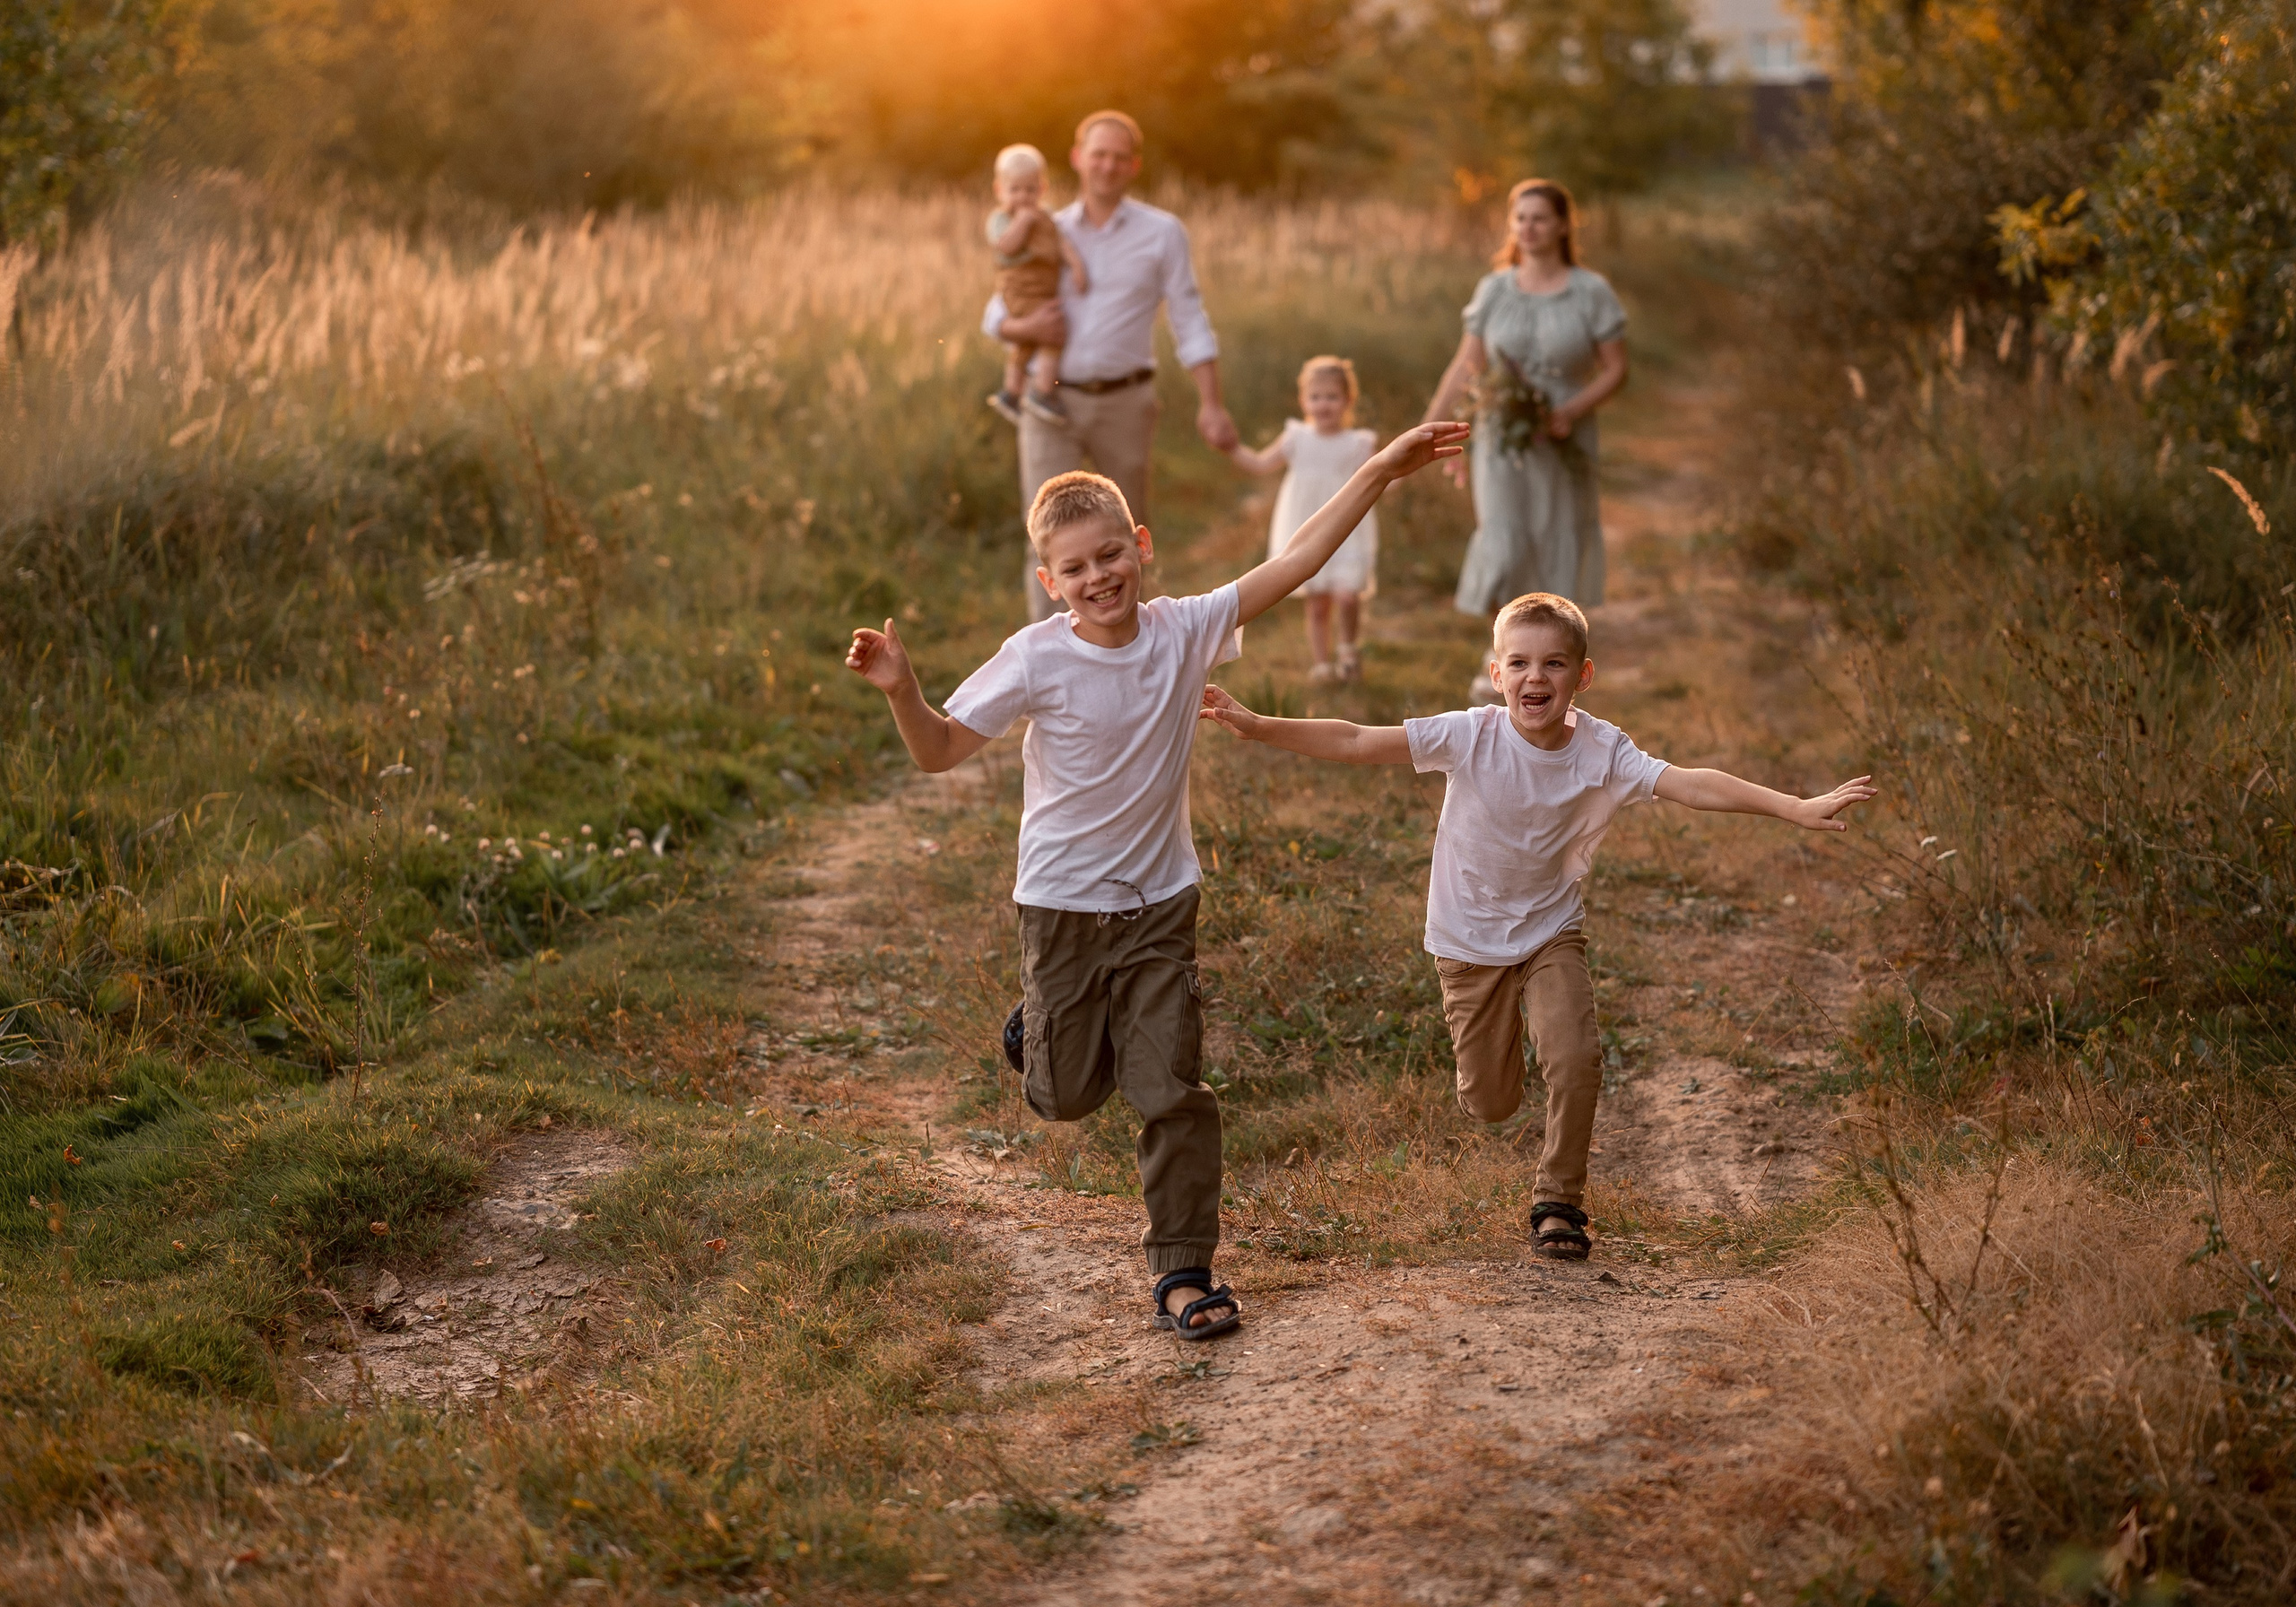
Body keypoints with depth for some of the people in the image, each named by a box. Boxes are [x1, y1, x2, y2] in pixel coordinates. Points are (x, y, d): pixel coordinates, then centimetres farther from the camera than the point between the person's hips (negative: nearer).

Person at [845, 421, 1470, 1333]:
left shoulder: (1185, 631, -8)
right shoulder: (1036, 660, -15)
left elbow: (1292, 565, -8)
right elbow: (939, 752, -11)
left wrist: (1379, 473, -11)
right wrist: (901, 691, -31)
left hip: (1160, 904, 2)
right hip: (1064, 906, -2)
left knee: (1173, 1092, -1)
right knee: (1068, 1099, 9)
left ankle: (1183, 1271, 10)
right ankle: (1046, 1027, 44)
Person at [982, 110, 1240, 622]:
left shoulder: (1161, 232, -2)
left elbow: (1190, 321, -4)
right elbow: (997, 317, 10)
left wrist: (1211, 405, -14)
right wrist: (1025, 327, -14)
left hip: (1124, 404, -1)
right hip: (1054, 403, 1)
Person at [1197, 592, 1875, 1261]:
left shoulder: (1602, 751, -17)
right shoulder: (1469, 738, -22)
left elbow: (1691, 785, -23)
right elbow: (1355, 742, -24)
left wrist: (1798, 808, -32)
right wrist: (1256, 726, -32)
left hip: (1551, 931, 1)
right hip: (1470, 941, -1)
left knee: (1576, 1062, -20)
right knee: (1489, 1104, 7)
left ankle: (1559, 1201, 5)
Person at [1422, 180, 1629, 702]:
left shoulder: (1592, 292, -5)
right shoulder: (1494, 290, 1)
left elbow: (1616, 369, -5)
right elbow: (1465, 367, 4)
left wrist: (1573, 411, -21)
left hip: (1563, 445, 0)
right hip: (1502, 443, 0)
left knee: (1555, 558, 7)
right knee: (1502, 551, -10)